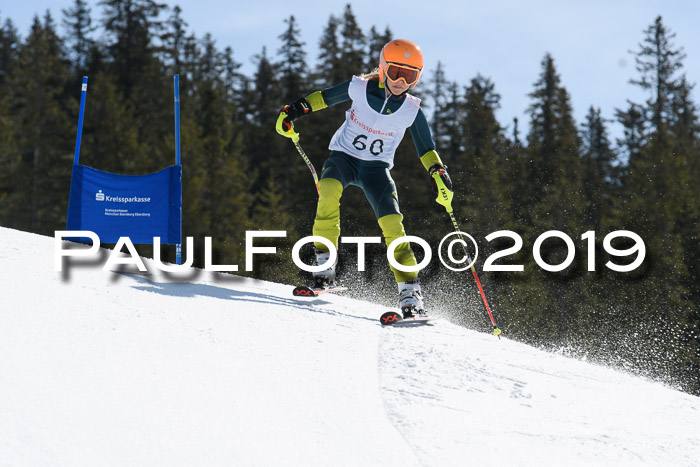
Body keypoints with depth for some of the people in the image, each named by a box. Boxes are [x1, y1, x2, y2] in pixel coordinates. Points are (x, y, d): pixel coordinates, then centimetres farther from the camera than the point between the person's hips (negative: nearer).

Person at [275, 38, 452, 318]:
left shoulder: (412, 111, -6)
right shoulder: (359, 88, -9)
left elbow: (426, 148, 3)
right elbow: (325, 98, 7)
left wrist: (438, 174, -12)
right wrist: (295, 110, -1)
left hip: (376, 168, 1)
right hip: (343, 156, -1)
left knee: (392, 223, -19)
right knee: (329, 190, -35)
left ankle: (410, 292, -15)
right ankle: (324, 265, -27)